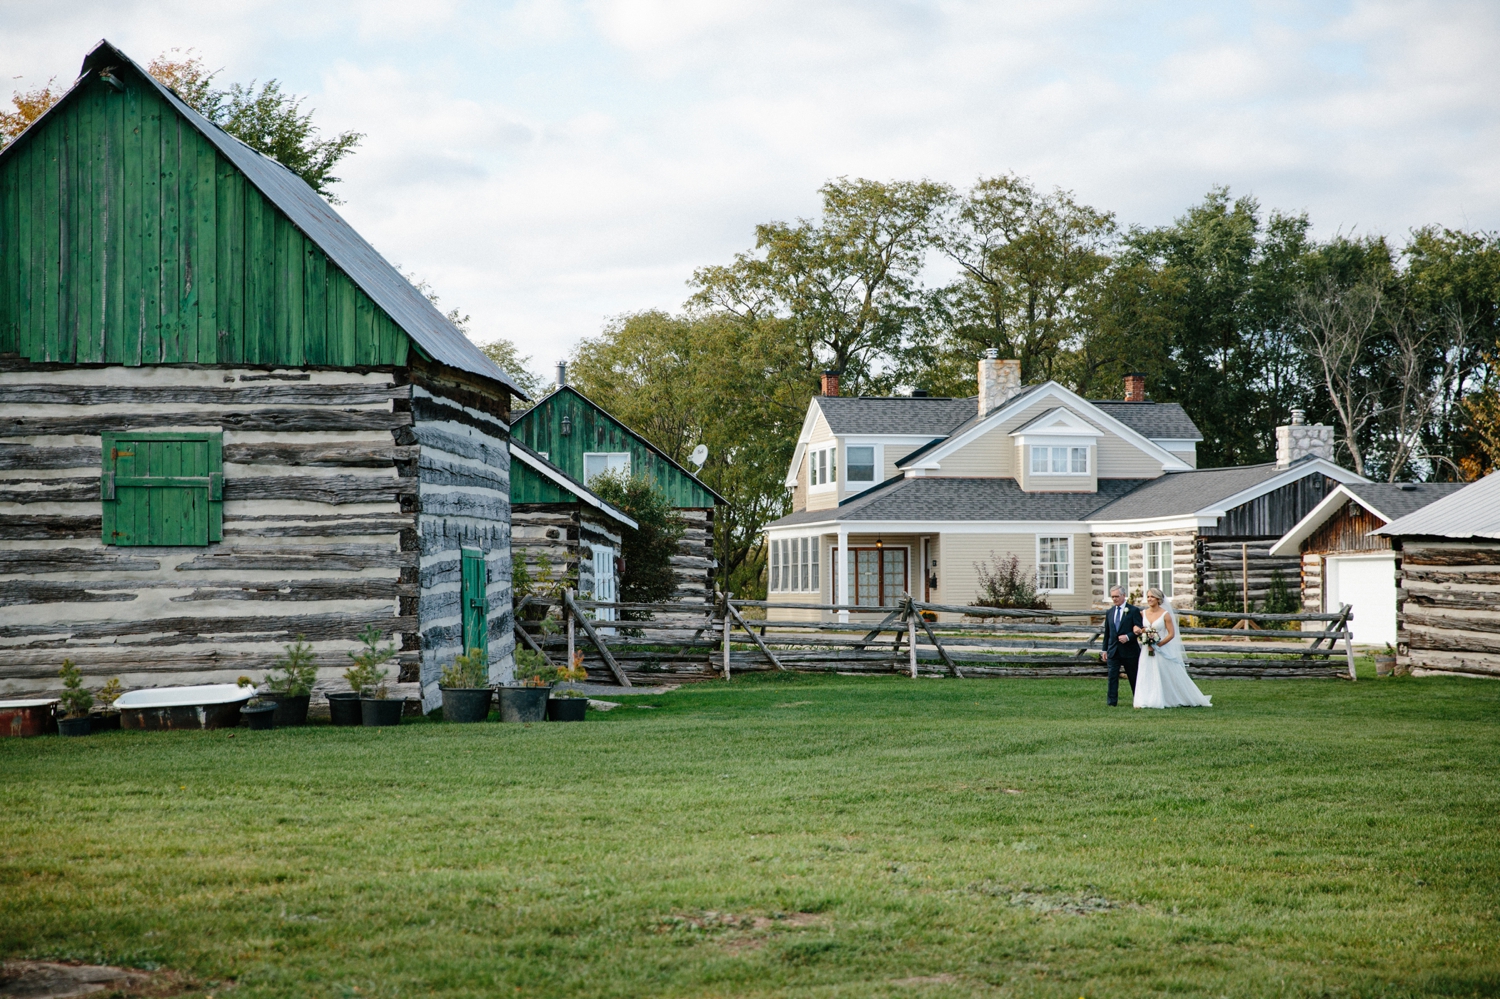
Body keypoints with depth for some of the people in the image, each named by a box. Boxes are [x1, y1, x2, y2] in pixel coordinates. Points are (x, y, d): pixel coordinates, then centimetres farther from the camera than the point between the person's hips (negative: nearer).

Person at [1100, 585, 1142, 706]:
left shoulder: (1134, 610, -3)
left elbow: (1139, 629, -7)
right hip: (1113, 650, 4)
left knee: (1134, 677, 7)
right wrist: (1105, 650, 13)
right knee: (1112, 676, -6)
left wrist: (1128, 637, -22)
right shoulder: (1109, 612, 12)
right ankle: (1111, 701, -6)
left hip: (1129, 650, -4)